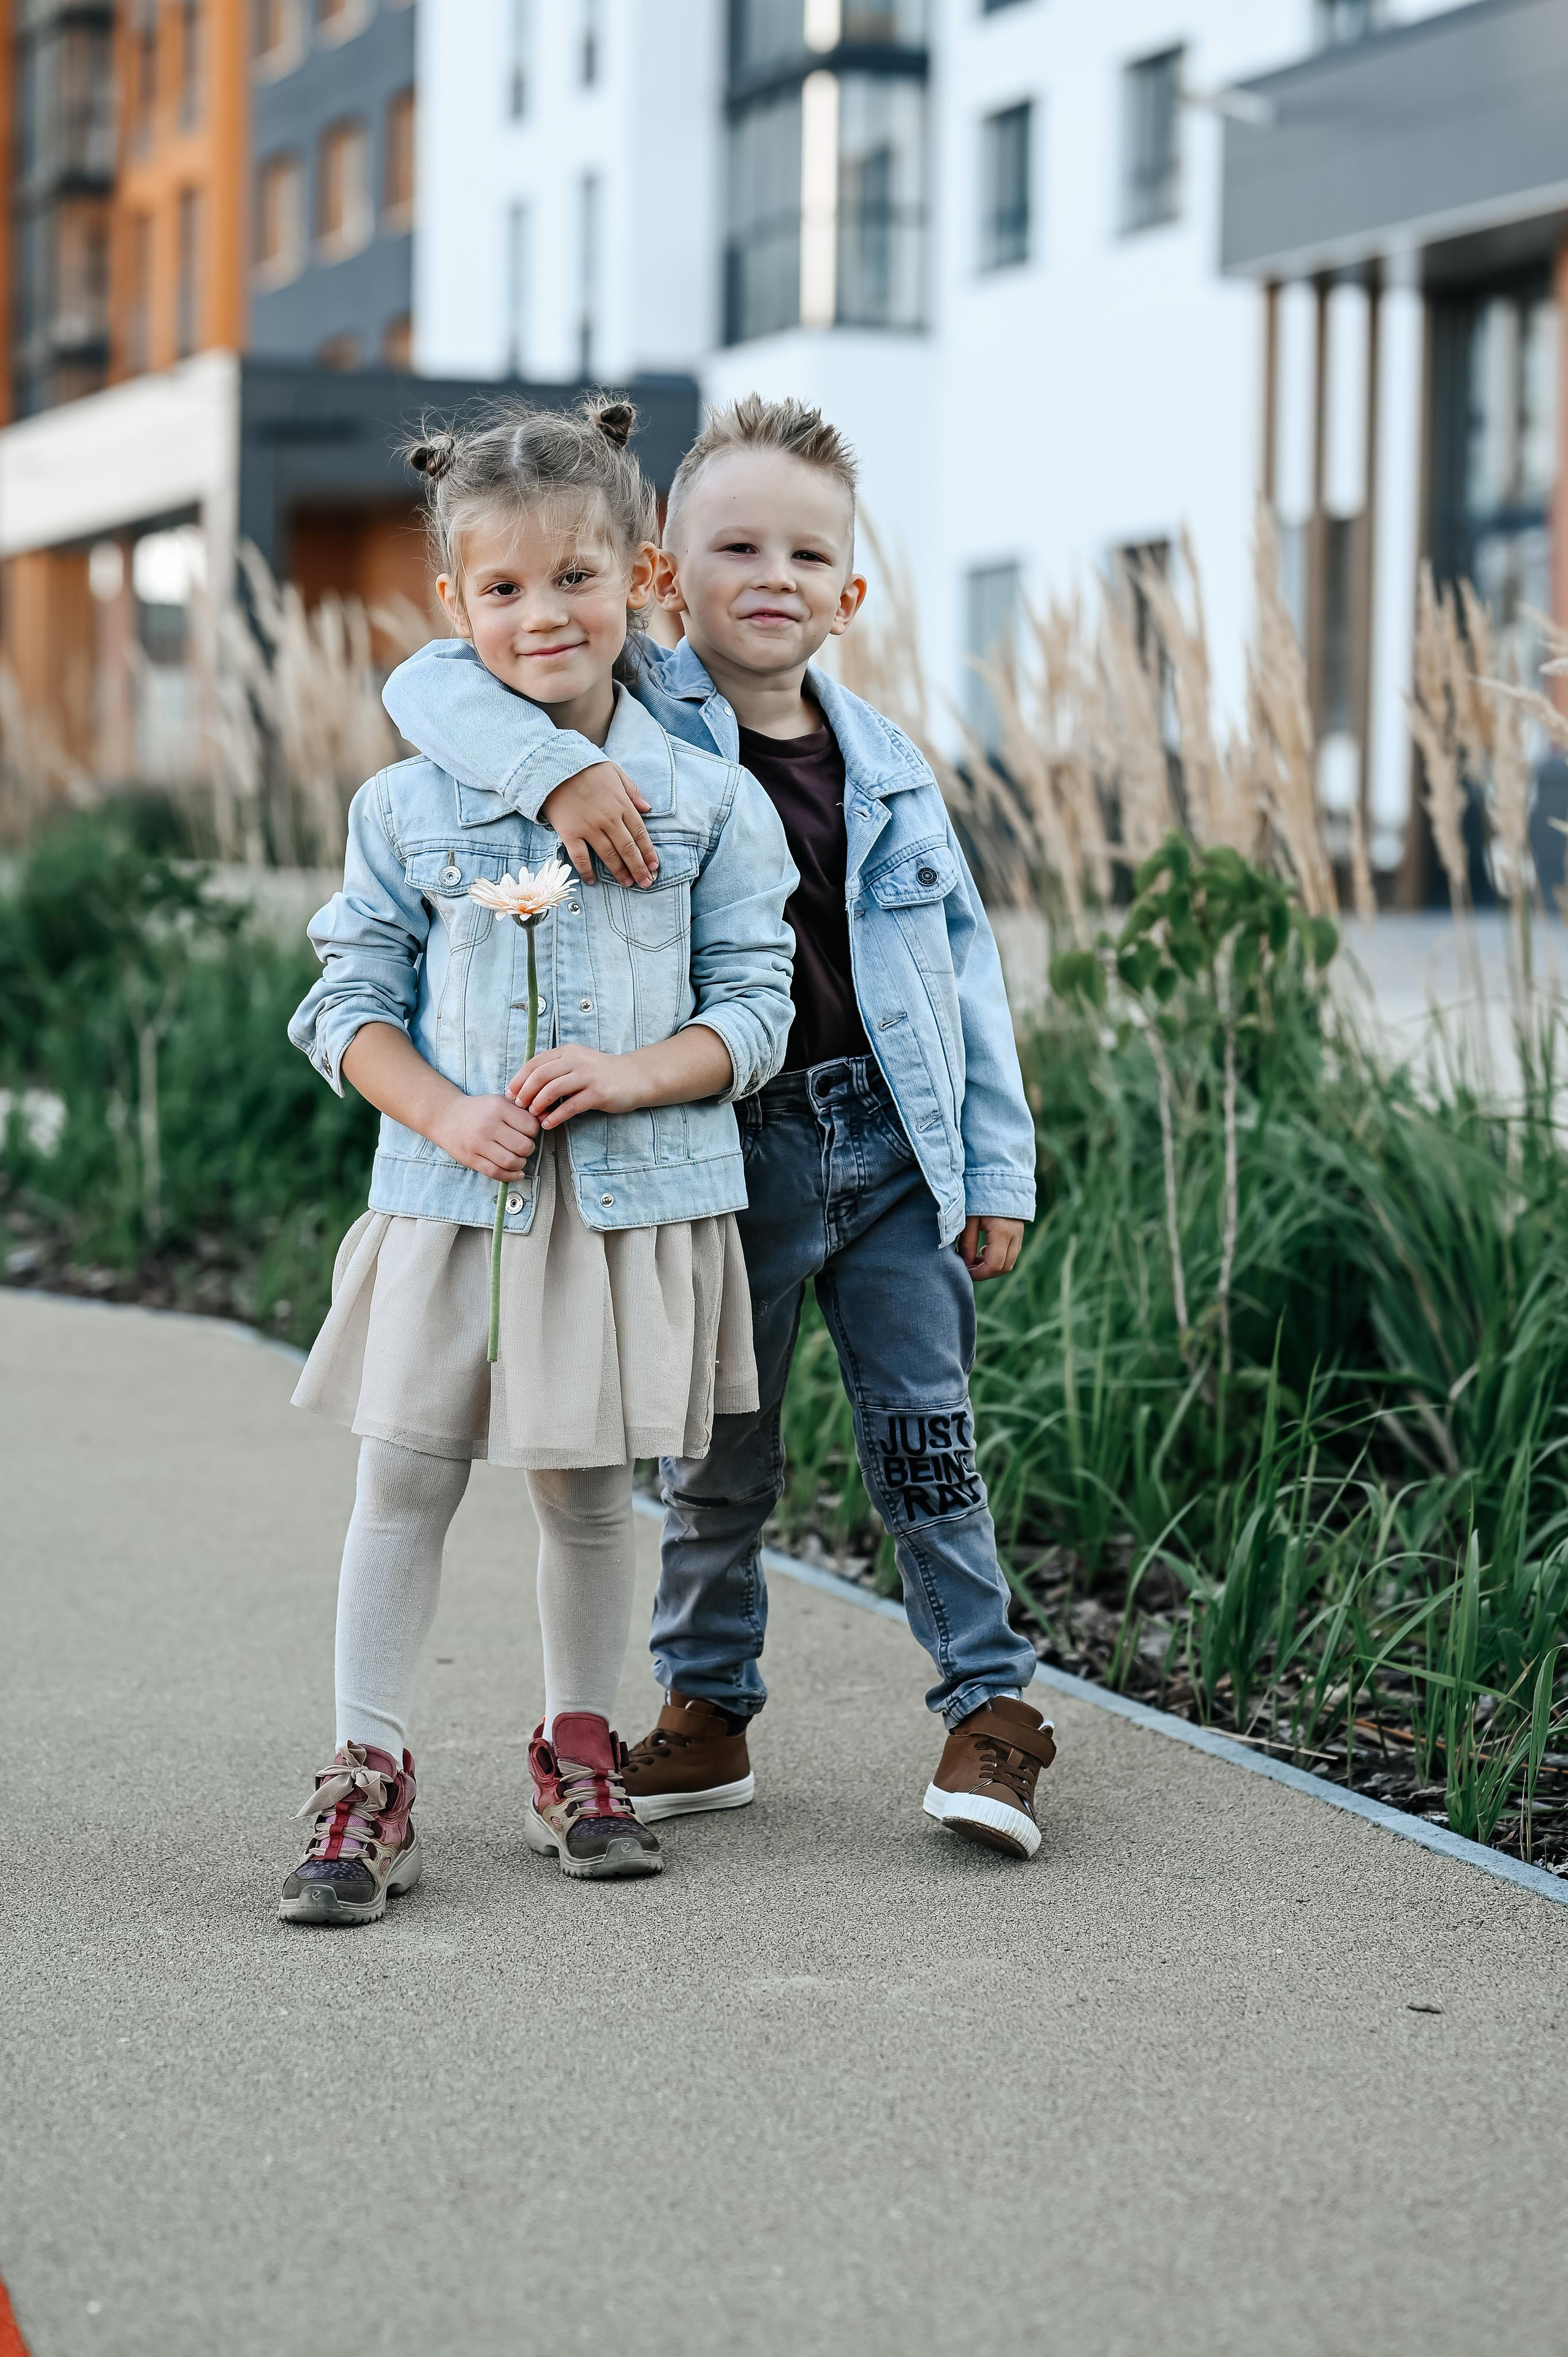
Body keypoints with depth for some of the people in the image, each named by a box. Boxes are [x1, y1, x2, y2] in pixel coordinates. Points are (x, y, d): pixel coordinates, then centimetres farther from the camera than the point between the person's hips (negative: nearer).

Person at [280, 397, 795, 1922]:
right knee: (404, 1481, -1)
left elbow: (754, 1004, 1)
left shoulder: (710, 801, 1)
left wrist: (637, 1074, -17)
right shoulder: (408, 807, 2)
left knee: (585, 1490, 10)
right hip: (446, 1200, 0)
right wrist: (444, 1111, -13)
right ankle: (367, 1777, 7)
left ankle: (578, 1753, 27)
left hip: (635, 1204, 0)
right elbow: (351, 999, 4)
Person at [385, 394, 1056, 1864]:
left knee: (923, 1436, 3)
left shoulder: (885, 770, 4)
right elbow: (432, 684, -16)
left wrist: (999, 1169, 6)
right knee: (716, 1454, 11)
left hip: (891, 1139, 2)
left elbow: (963, 962, 10)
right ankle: (706, 1710, 26)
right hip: (725, 1151, -2)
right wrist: (556, 767, -34)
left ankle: (990, 1705, 14)